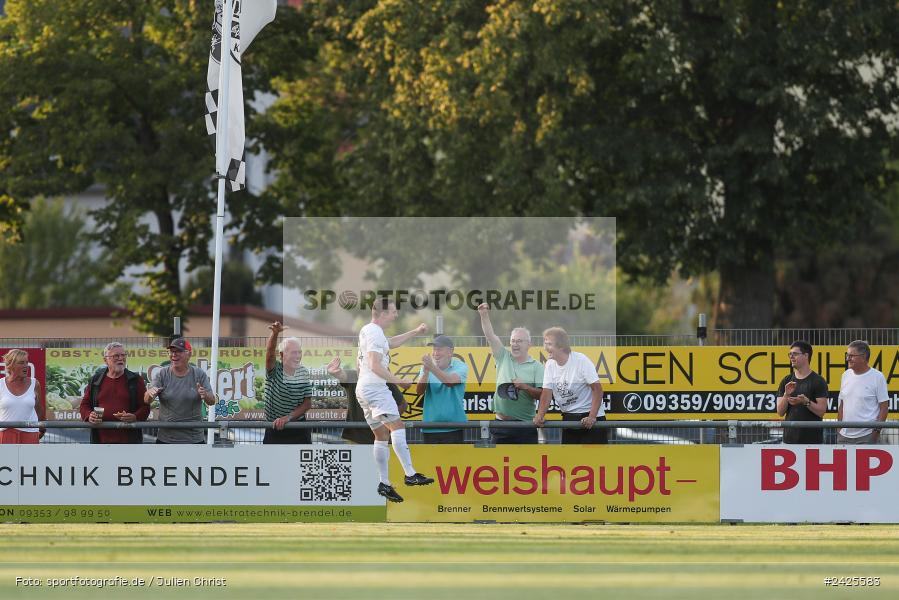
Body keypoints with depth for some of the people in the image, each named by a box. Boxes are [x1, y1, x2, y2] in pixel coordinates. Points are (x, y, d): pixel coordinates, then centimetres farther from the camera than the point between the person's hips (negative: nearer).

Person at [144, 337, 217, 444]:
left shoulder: (199, 374, 1)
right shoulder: (161, 374, 3)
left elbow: (212, 402, -2)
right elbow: (146, 400, -6)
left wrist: (205, 395, -27)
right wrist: (150, 393, -31)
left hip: (194, 438, -1)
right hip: (166, 438, 1)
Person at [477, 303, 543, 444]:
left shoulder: (536, 366, 1)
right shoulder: (504, 358, 10)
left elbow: (542, 394, -5)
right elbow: (490, 336, 2)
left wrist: (525, 387, -19)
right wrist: (484, 316, -10)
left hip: (525, 425, -3)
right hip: (502, 425, 3)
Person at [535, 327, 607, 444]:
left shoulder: (581, 361, -16)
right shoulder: (550, 365, 1)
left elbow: (597, 389, -17)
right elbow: (547, 392, -1)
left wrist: (592, 417, -25)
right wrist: (540, 416, -18)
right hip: (568, 418, 6)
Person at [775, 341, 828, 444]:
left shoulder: (818, 381, -4)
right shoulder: (786, 381, 11)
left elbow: (821, 411, -8)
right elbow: (780, 412, 6)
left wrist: (806, 402, -24)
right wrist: (786, 395, -11)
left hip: (812, 439, -5)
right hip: (790, 438, 5)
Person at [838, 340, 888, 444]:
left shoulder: (877, 377, -6)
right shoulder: (846, 375, 12)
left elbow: (884, 407, -6)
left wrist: (876, 431, -12)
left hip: (866, 436, -6)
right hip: (844, 435, 6)